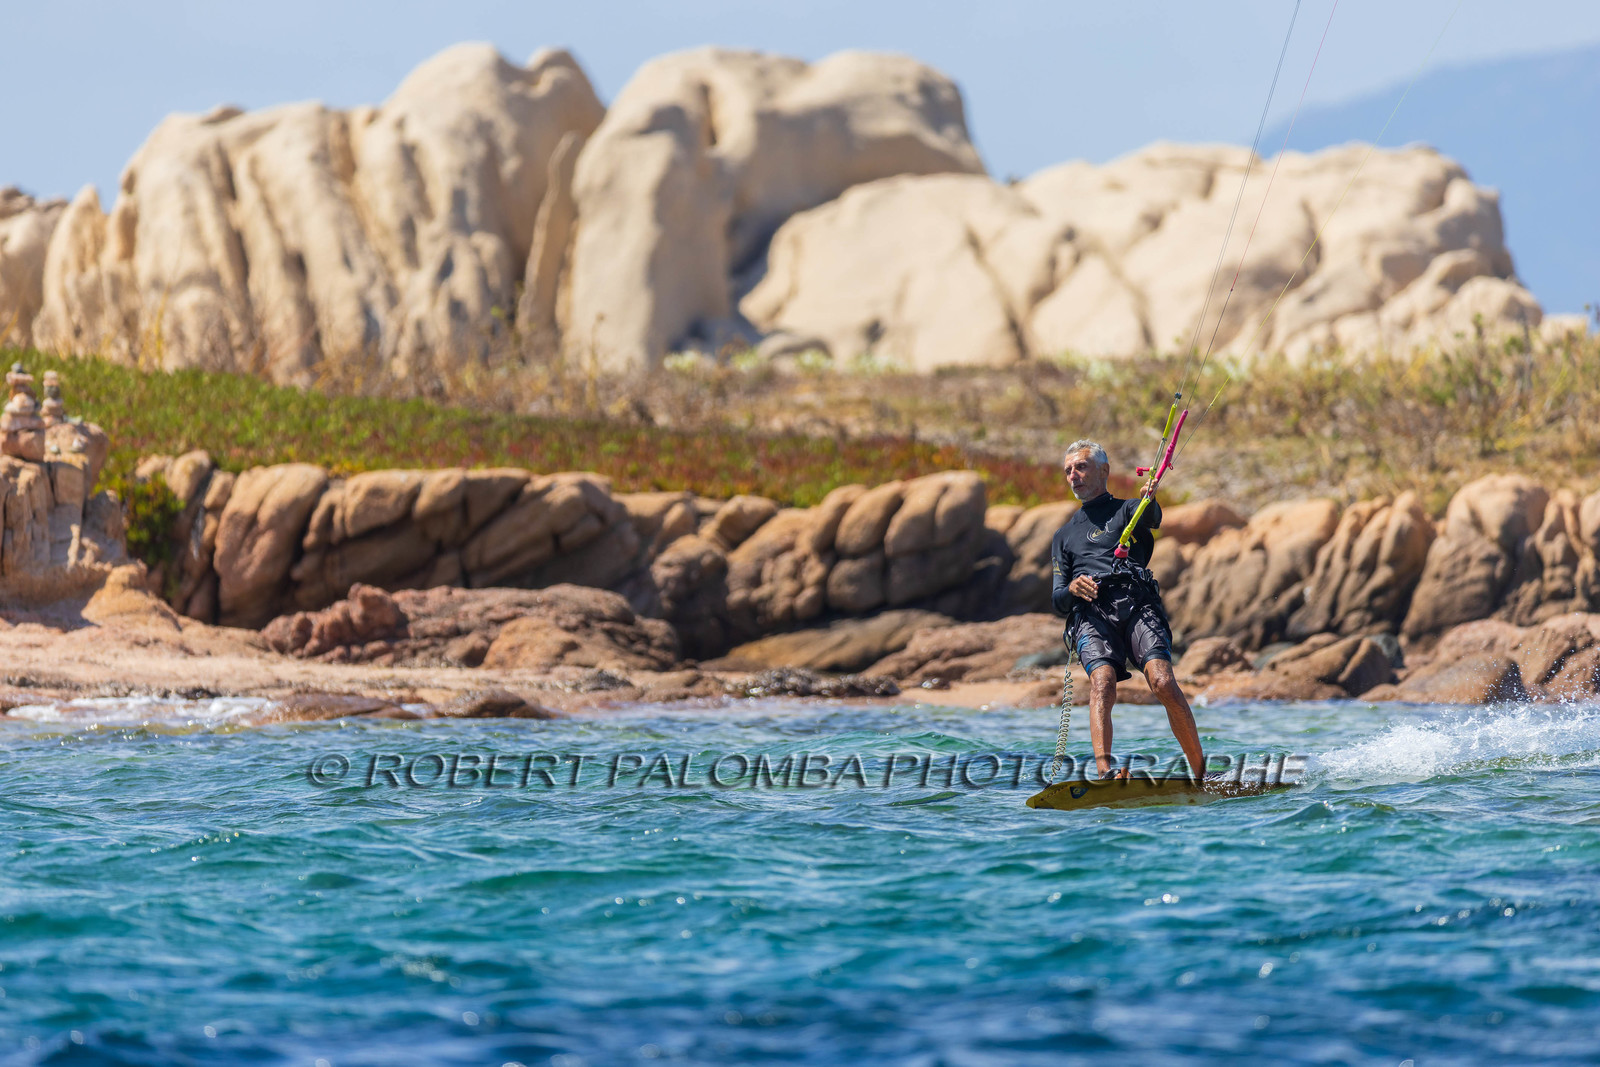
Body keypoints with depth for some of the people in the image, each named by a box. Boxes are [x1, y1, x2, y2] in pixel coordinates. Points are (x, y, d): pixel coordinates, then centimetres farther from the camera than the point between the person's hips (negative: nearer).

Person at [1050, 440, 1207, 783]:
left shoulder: (1125, 510, 23)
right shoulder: (1064, 537, 33)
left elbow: (1151, 518, -3)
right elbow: (1057, 600, 23)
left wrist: (1150, 501, -30)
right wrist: (1071, 589, -3)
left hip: (1136, 603, -2)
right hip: (1090, 614, 2)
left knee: (1163, 683, -23)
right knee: (1102, 684, -27)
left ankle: (1201, 771, -15)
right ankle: (1104, 772, -45)